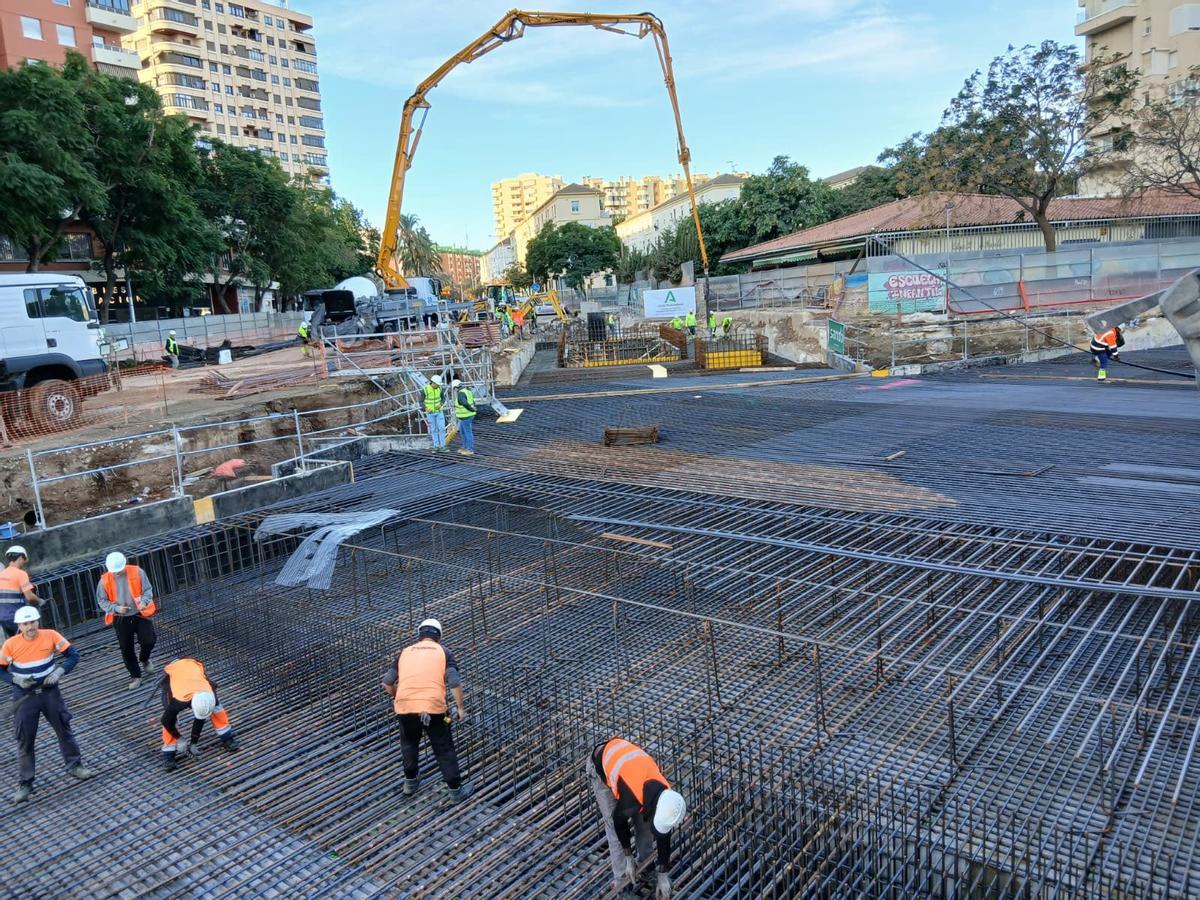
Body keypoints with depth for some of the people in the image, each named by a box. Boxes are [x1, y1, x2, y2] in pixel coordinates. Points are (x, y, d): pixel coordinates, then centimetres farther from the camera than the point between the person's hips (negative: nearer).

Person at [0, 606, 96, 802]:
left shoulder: (50, 635, -11)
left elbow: (73, 655, -4)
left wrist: (59, 671, -18)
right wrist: (16, 680, -17)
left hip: (49, 692, 1)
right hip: (25, 697, -1)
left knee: (64, 729, 8)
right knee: (25, 740, 4)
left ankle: (75, 765, 25)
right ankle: (24, 784, 14)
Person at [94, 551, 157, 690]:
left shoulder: (137, 572, -11)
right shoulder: (105, 580, -10)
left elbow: (148, 590, -5)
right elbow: (102, 601, -3)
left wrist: (144, 601, -25)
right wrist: (116, 608, -19)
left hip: (140, 614, -1)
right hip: (120, 619, 1)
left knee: (148, 641, -7)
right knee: (126, 649, 7)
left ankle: (144, 660, 28)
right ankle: (135, 676, 24)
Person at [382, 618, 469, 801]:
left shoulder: (405, 652, 17)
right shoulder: (443, 652, 9)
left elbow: (387, 683, 17)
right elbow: (455, 683, -3)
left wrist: (396, 697, 36)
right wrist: (461, 707, 8)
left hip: (405, 707, 2)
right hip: (433, 708, -2)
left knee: (409, 743, 30)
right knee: (444, 749, 13)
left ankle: (410, 782, 37)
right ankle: (456, 789, 18)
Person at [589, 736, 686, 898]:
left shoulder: (665, 797, -21)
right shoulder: (631, 799, -40)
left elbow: (664, 837, -7)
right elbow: (619, 821, -18)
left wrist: (663, 875, 1)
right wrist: (628, 857, -4)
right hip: (601, 766, -5)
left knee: (643, 819, 5)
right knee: (613, 826, -8)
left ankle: (646, 865, 27)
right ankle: (622, 879, 6)